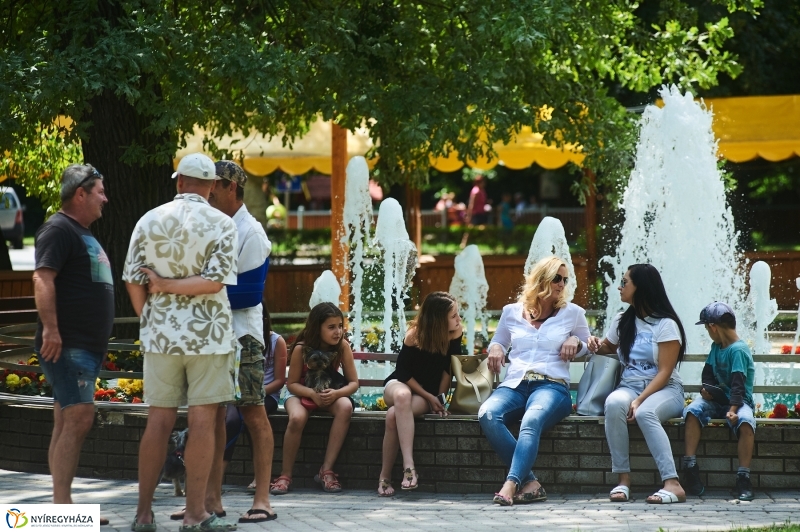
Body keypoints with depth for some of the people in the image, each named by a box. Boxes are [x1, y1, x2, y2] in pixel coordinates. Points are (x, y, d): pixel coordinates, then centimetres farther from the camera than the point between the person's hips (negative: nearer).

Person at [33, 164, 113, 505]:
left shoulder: (83, 234, 22)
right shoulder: (59, 230, -9)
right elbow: (43, 279, -21)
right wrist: (50, 328, -30)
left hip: (87, 346, 10)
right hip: (66, 345, -10)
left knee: (67, 425, 9)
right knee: (78, 419, -17)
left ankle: (63, 507, 10)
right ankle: (61, 505, -19)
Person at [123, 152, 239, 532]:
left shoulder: (150, 221, 3)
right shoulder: (221, 224, -5)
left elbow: (133, 282, 2)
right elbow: (214, 282, -16)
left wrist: (151, 316, 14)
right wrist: (170, 285, -6)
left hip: (161, 334, 3)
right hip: (207, 334, -3)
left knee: (159, 421, 8)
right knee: (202, 421, 1)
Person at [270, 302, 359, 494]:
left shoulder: (343, 347, -13)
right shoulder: (301, 349, -18)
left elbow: (353, 382, -9)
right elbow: (292, 383, -10)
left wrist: (336, 393, -29)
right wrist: (312, 394, -28)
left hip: (330, 394, 2)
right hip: (301, 393, -2)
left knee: (345, 407, -33)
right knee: (297, 418, -36)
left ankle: (327, 470, -29)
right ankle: (285, 475, -21)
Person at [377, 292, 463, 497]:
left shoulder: (455, 332, -13)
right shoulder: (414, 335, -18)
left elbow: (448, 368, -4)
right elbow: (403, 373, -11)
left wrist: (439, 398, -9)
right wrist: (429, 397, -15)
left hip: (431, 394, 1)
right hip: (400, 384, -1)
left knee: (394, 415, -33)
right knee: (402, 395, -41)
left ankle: (385, 477, -26)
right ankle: (408, 466, -47)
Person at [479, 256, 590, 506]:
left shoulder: (573, 313, 15)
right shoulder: (512, 312, 17)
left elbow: (589, 347, 26)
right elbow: (499, 342, 31)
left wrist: (575, 342, 2)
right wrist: (495, 348, 7)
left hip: (552, 386, -2)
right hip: (514, 385, 2)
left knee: (532, 420, -39)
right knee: (488, 415, -34)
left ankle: (511, 484, -51)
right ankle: (530, 483, -35)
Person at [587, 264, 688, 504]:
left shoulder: (666, 325, -4)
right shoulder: (622, 321, 14)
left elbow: (664, 373, -11)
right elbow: (608, 346, 36)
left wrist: (640, 400, -24)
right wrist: (596, 345, 10)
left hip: (665, 390, -4)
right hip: (630, 386, 4)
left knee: (645, 413, -39)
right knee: (613, 404, -33)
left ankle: (672, 484, -44)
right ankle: (623, 479, -33)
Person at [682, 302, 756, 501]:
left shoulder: (739, 350, -13)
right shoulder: (716, 347, 11)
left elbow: (738, 383, -21)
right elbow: (708, 372, 15)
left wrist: (733, 409, -33)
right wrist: (706, 388, -9)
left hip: (738, 400, -6)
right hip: (716, 399, 6)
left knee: (745, 421, -36)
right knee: (692, 411, -23)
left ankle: (743, 478, -34)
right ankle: (690, 468, -25)